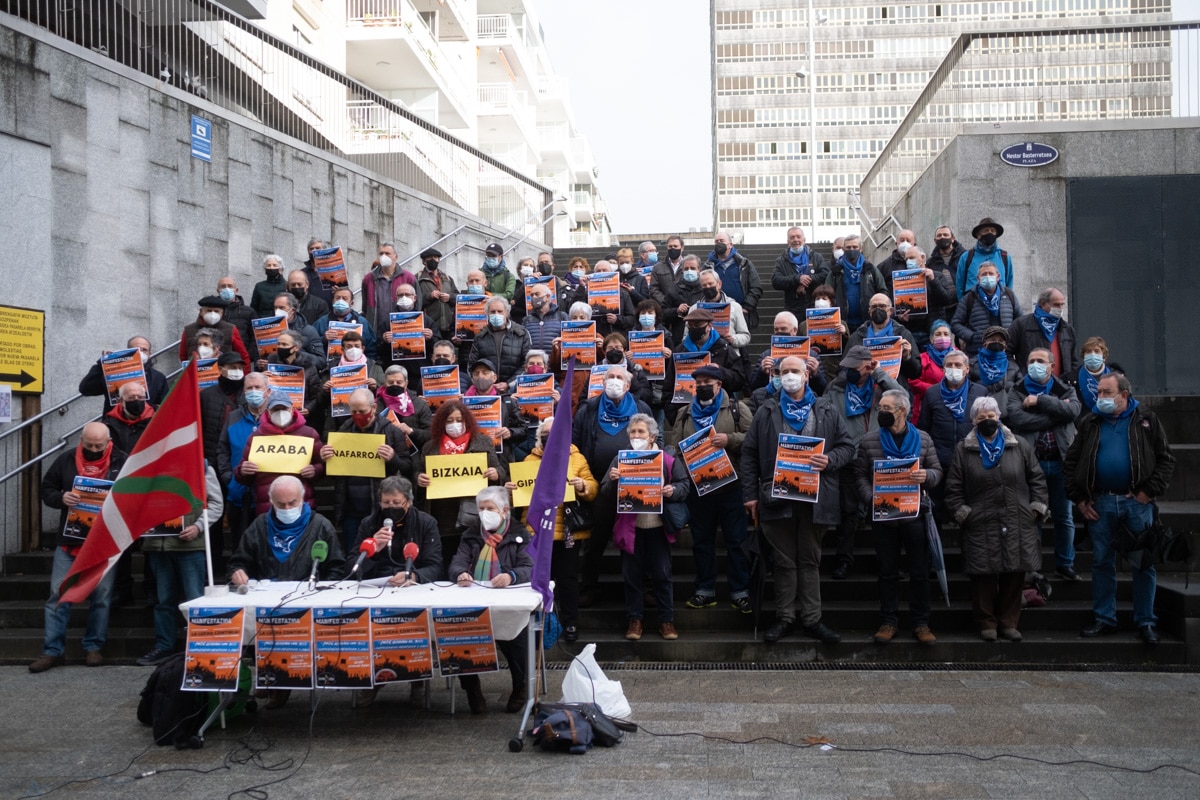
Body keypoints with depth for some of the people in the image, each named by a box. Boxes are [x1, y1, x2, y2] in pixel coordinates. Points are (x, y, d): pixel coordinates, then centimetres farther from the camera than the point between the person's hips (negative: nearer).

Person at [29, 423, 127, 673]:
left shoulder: (122, 462, -1)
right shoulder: (66, 460, 4)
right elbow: (46, 489, 10)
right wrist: (61, 498, -12)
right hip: (69, 540, 1)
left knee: (101, 596, 5)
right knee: (58, 595, 1)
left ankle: (93, 647, 18)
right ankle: (52, 650, 8)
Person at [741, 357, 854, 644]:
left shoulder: (826, 411, 9)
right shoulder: (766, 412, 8)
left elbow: (847, 446, 9)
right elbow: (749, 453, 5)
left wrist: (830, 461, -13)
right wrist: (750, 493, -2)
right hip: (777, 496, 0)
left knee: (810, 559, 9)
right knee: (784, 560, 6)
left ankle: (812, 619, 14)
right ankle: (785, 618, 14)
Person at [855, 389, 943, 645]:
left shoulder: (923, 439, 3)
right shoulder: (869, 441, 2)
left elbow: (937, 471, 6)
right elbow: (861, 475, 1)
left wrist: (927, 476, -17)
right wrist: (872, 498, -15)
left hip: (915, 514, 0)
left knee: (920, 572, 4)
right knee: (888, 572, 8)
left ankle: (921, 623, 14)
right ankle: (889, 621, 17)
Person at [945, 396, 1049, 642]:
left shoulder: (1019, 445, 9)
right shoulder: (963, 450, 5)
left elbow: (1037, 478, 13)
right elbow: (954, 488, 6)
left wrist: (1037, 508, 5)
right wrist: (962, 513, -1)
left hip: (1018, 526, 2)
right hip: (981, 527, -2)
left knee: (1014, 575, 5)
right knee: (984, 576, 0)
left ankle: (1009, 623, 17)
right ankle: (987, 623, 12)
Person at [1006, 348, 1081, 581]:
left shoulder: (1066, 391, 10)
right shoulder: (1017, 392, 5)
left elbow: (1073, 410, -12)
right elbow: (1016, 418, -15)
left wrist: (1040, 401, -13)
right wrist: (1056, 413, -13)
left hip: (1060, 462, 2)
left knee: (1064, 516, 10)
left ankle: (1065, 563, 22)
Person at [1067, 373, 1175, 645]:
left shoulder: (1146, 420, 2)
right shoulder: (1089, 423, 8)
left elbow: (1166, 459, 0)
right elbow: (1071, 462, 9)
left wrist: (1150, 491, -9)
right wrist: (1079, 499, 2)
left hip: (1136, 502, -2)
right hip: (1100, 503, 2)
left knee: (1143, 564, 2)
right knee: (1102, 563, 7)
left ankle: (1145, 622, 11)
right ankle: (1104, 620, 16)